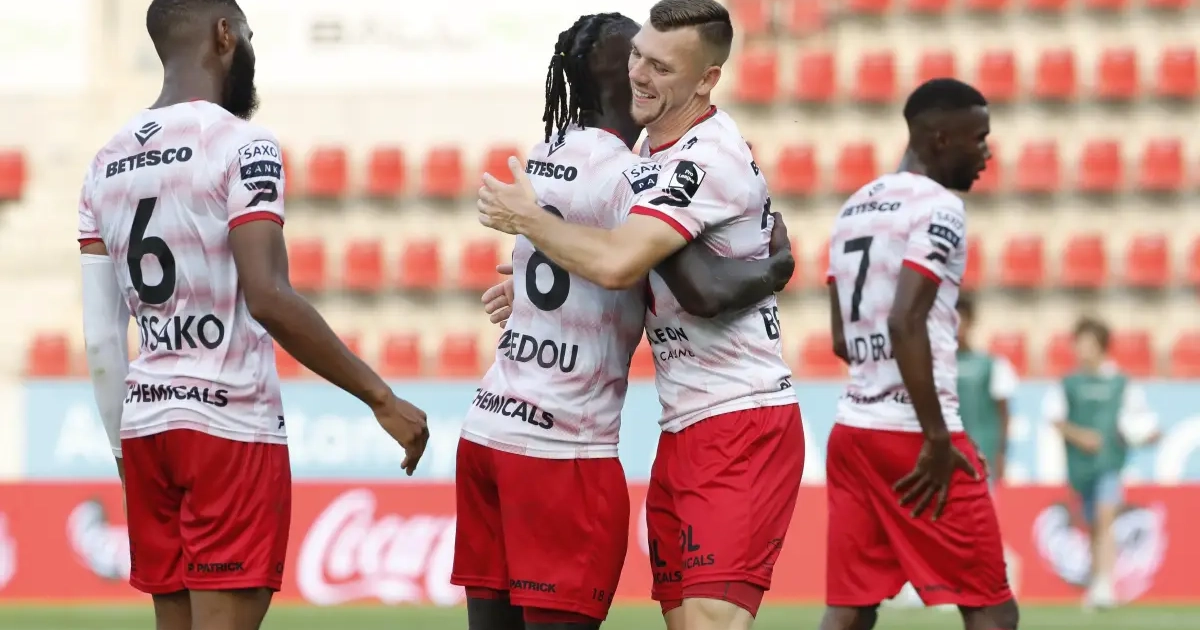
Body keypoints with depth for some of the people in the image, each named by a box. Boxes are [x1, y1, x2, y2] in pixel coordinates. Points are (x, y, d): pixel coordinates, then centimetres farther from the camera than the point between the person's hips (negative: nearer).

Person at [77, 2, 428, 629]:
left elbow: (100, 338, 10)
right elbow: (268, 298, -21)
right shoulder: (239, 144, -10)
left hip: (146, 422, 7)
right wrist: (381, 398, -16)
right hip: (229, 424, -7)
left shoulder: (108, 163, 11)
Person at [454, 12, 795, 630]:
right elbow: (704, 290, -23)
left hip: (488, 429, 8)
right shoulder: (627, 175, -13)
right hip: (563, 447, -8)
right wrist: (776, 267, -5)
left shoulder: (545, 157, 12)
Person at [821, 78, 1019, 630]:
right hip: (911, 433, -8)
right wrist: (937, 437, -19)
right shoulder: (939, 208, -9)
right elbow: (906, 323, -21)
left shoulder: (852, 209, 17)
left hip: (851, 431, 8)